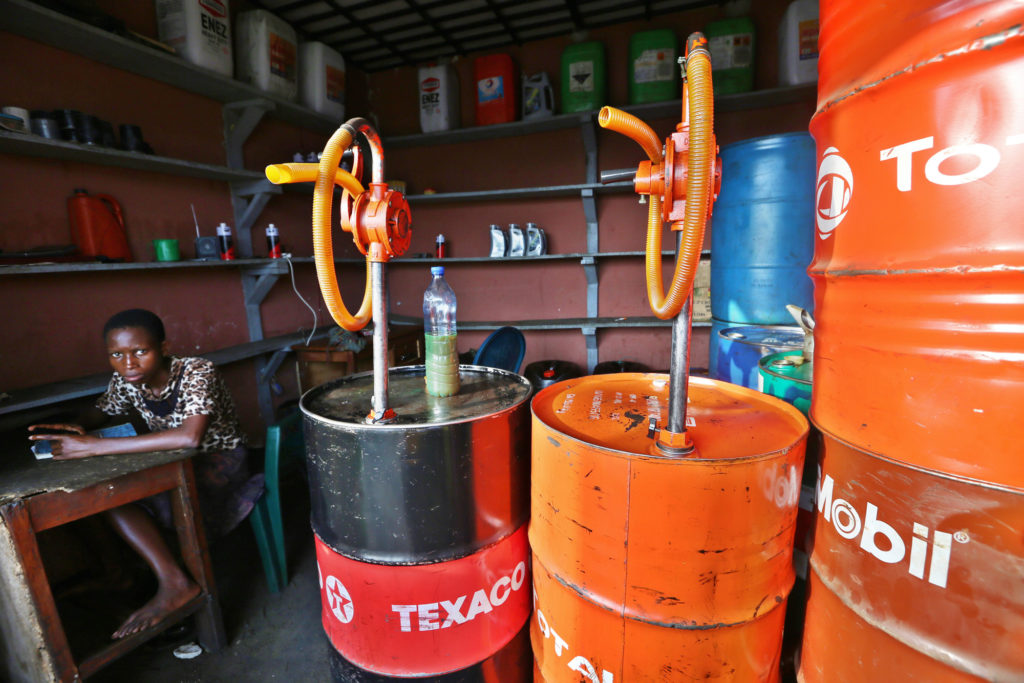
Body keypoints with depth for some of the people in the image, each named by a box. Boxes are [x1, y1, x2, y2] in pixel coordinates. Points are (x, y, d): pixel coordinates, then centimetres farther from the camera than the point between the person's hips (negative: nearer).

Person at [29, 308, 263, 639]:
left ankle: (175, 585, -10)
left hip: (220, 459, -7)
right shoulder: (125, 381, -7)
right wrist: (76, 430, -13)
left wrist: (95, 446, -39)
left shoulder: (197, 372, -27)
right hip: (174, 462, 7)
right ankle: (174, 580, -9)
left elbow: (191, 436, -43)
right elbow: (98, 412, 13)